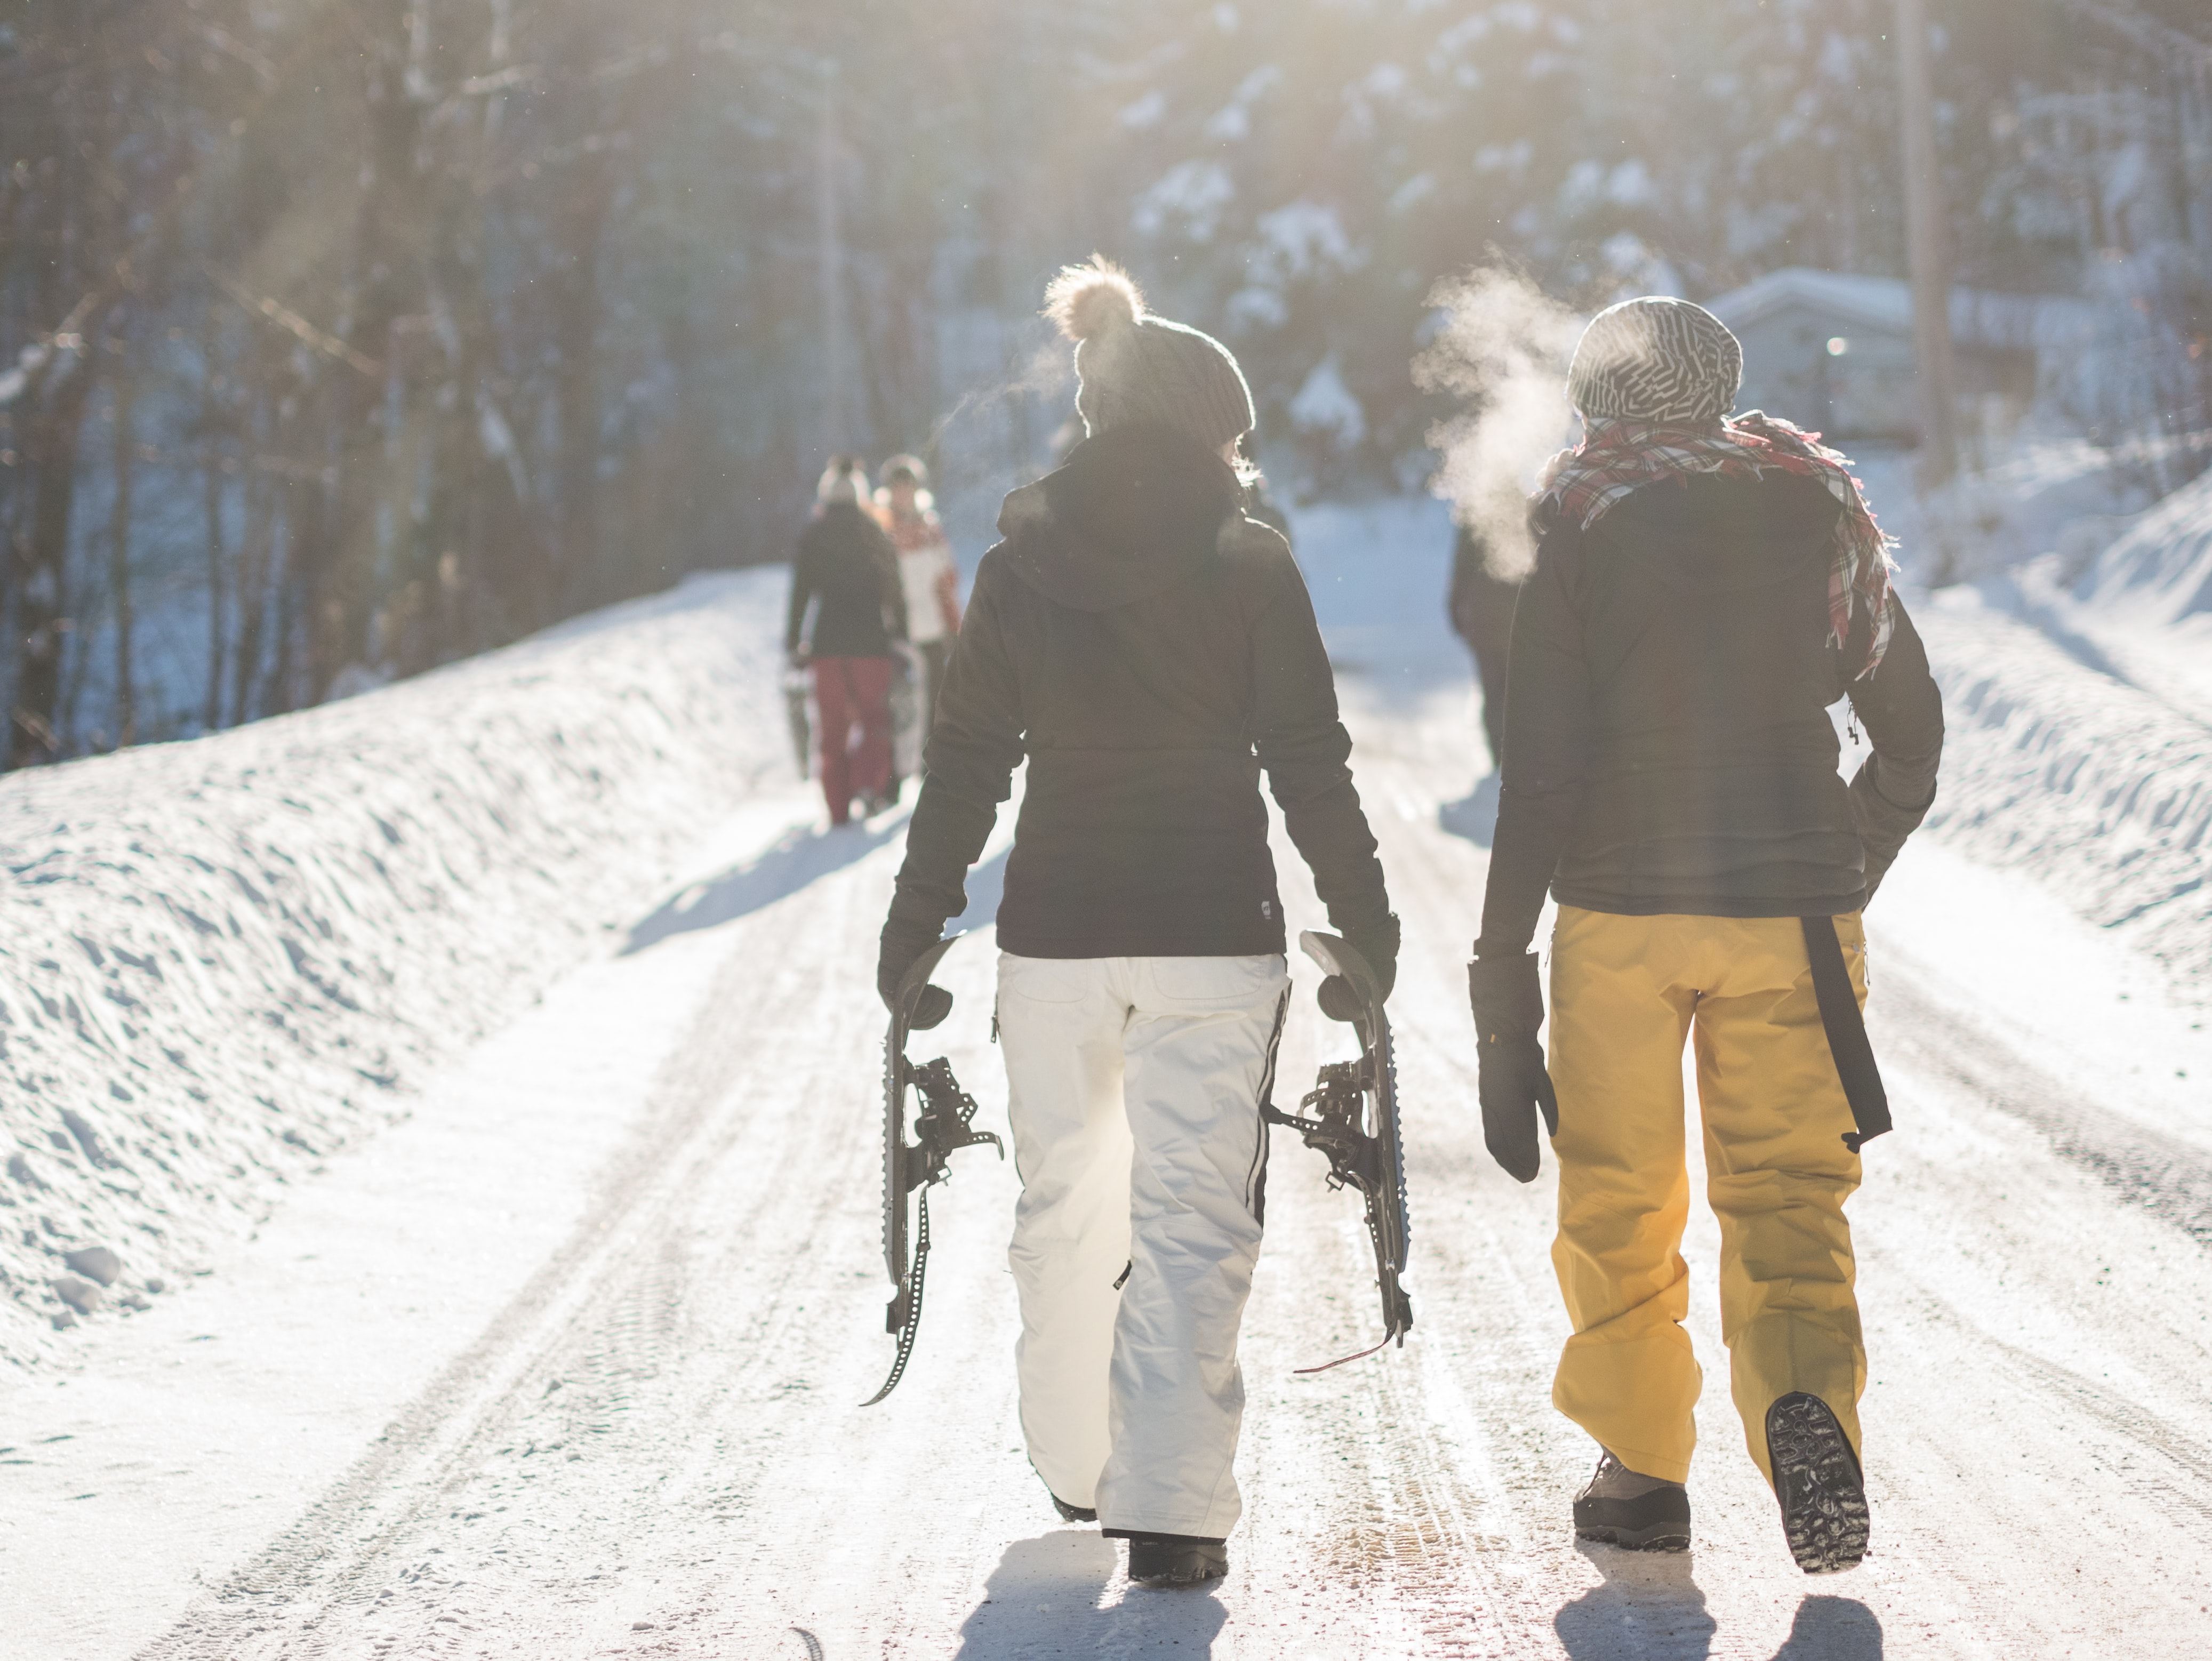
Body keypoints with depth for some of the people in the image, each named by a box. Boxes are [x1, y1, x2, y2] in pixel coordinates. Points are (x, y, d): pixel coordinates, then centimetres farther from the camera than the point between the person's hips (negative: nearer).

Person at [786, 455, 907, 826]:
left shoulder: (812, 535, 2)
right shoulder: (875, 534, 4)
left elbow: (801, 591, 0)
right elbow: (895, 591, 4)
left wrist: (793, 642, 6)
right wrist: (901, 635, 12)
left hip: (828, 642, 0)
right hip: (871, 641, 0)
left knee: (833, 725, 8)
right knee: (875, 717, 8)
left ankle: (838, 806, 5)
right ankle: (869, 783, -16)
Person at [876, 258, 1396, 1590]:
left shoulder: (1020, 567, 2)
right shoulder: (1250, 564, -5)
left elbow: (967, 764, 4)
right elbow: (1309, 764, -4)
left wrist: (917, 924, 12)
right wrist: (1365, 919, 6)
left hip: (1056, 931, 3)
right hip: (1215, 932, -3)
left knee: (1066, 1196, 18)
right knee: (1195, 1215, 0)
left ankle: (1077, 1462, 29)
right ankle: (1170, 1506, -7)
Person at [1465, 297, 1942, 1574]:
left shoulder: (1575, 522, -3)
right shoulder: (1821, 510, 7)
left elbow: (1543, 758, -8)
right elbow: (1914, 731, 11)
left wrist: (1503, 955, -5)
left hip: (1620, 904, -2)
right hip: (1795, 912, 2)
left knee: (1621, 1202, 13)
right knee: (1788, 1194, 4)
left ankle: (1644, 1467, 18)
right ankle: (1807, 1394, -23)